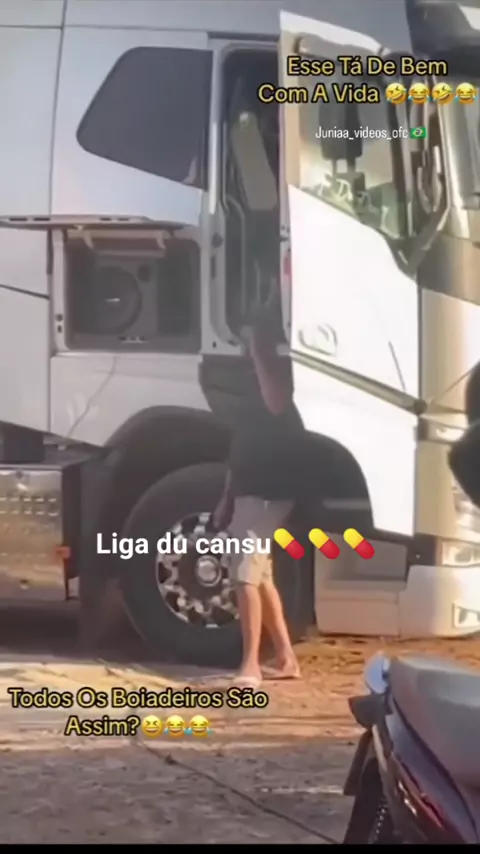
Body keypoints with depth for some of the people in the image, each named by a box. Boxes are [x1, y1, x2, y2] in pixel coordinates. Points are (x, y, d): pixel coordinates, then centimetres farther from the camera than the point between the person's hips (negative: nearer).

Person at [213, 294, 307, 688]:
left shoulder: (283, 366, -9)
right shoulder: (259, 372, 16)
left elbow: (277, 403, -32)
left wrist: (259, 351, -24)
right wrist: (227, 496, 18)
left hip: (270, 487, -9)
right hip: (249, 485, 9)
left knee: (246, 572, -16)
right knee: (259, 573, 12)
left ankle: (251, 664, -18)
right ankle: (286, 657, 19)